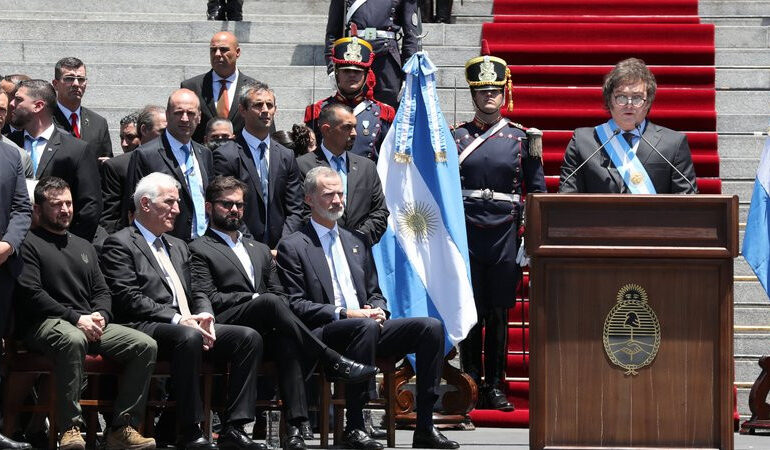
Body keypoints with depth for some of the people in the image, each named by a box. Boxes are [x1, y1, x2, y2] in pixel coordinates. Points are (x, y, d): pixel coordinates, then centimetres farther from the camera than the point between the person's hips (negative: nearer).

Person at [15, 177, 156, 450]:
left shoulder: (84, 247, 27)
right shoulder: (29, 244, 4)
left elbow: (102, 291, 22)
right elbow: (31, 294, -8)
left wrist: (100, 315, -3)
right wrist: (75, 318, -15)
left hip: (90, 324, 7)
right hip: (46, 323, -7)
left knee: (146, 345, -15)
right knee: (73, 340, -42)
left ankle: (123, 428, -18)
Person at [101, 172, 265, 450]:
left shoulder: (178, 247, 28)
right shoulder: (119, 245, 2)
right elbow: (129, 299, -10)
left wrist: (204, 317, -1)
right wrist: (178, 319, -18)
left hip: (189, 325, 8)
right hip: (146, 330, -8)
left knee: (249, 337, -13)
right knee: (189, 337, -39)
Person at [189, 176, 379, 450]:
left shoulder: (260, 250, 33)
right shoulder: (199, 250, 13)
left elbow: (280, 294, 24)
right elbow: (208, 299, -1)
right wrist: (254, 299, -8)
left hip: (264, 331, 5)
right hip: (227, 325, -5)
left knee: (285, 339, -33)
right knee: (270, 303, -34)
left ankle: (295, 427, -45)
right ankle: (334, 363, -32)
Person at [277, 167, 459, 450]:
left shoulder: (355, 244, 25)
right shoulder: (293, 247, 3)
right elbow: (295, 305, -6)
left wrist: (377, 310, 1)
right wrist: (343, 314, -17)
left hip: (366, 326, 7)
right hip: (321, 335, -7)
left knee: (431, 327, -14)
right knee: (366, 327, -39)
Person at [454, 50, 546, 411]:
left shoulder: (521, 138, 7)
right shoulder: (457, 138, 6)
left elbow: (536, 191, 9)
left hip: (505, 234, 1)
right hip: (467, 233, -1)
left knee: (499, 314, 4)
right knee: (470, 313, 0)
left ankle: (495, 388, 9)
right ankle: (471, 385, 6)